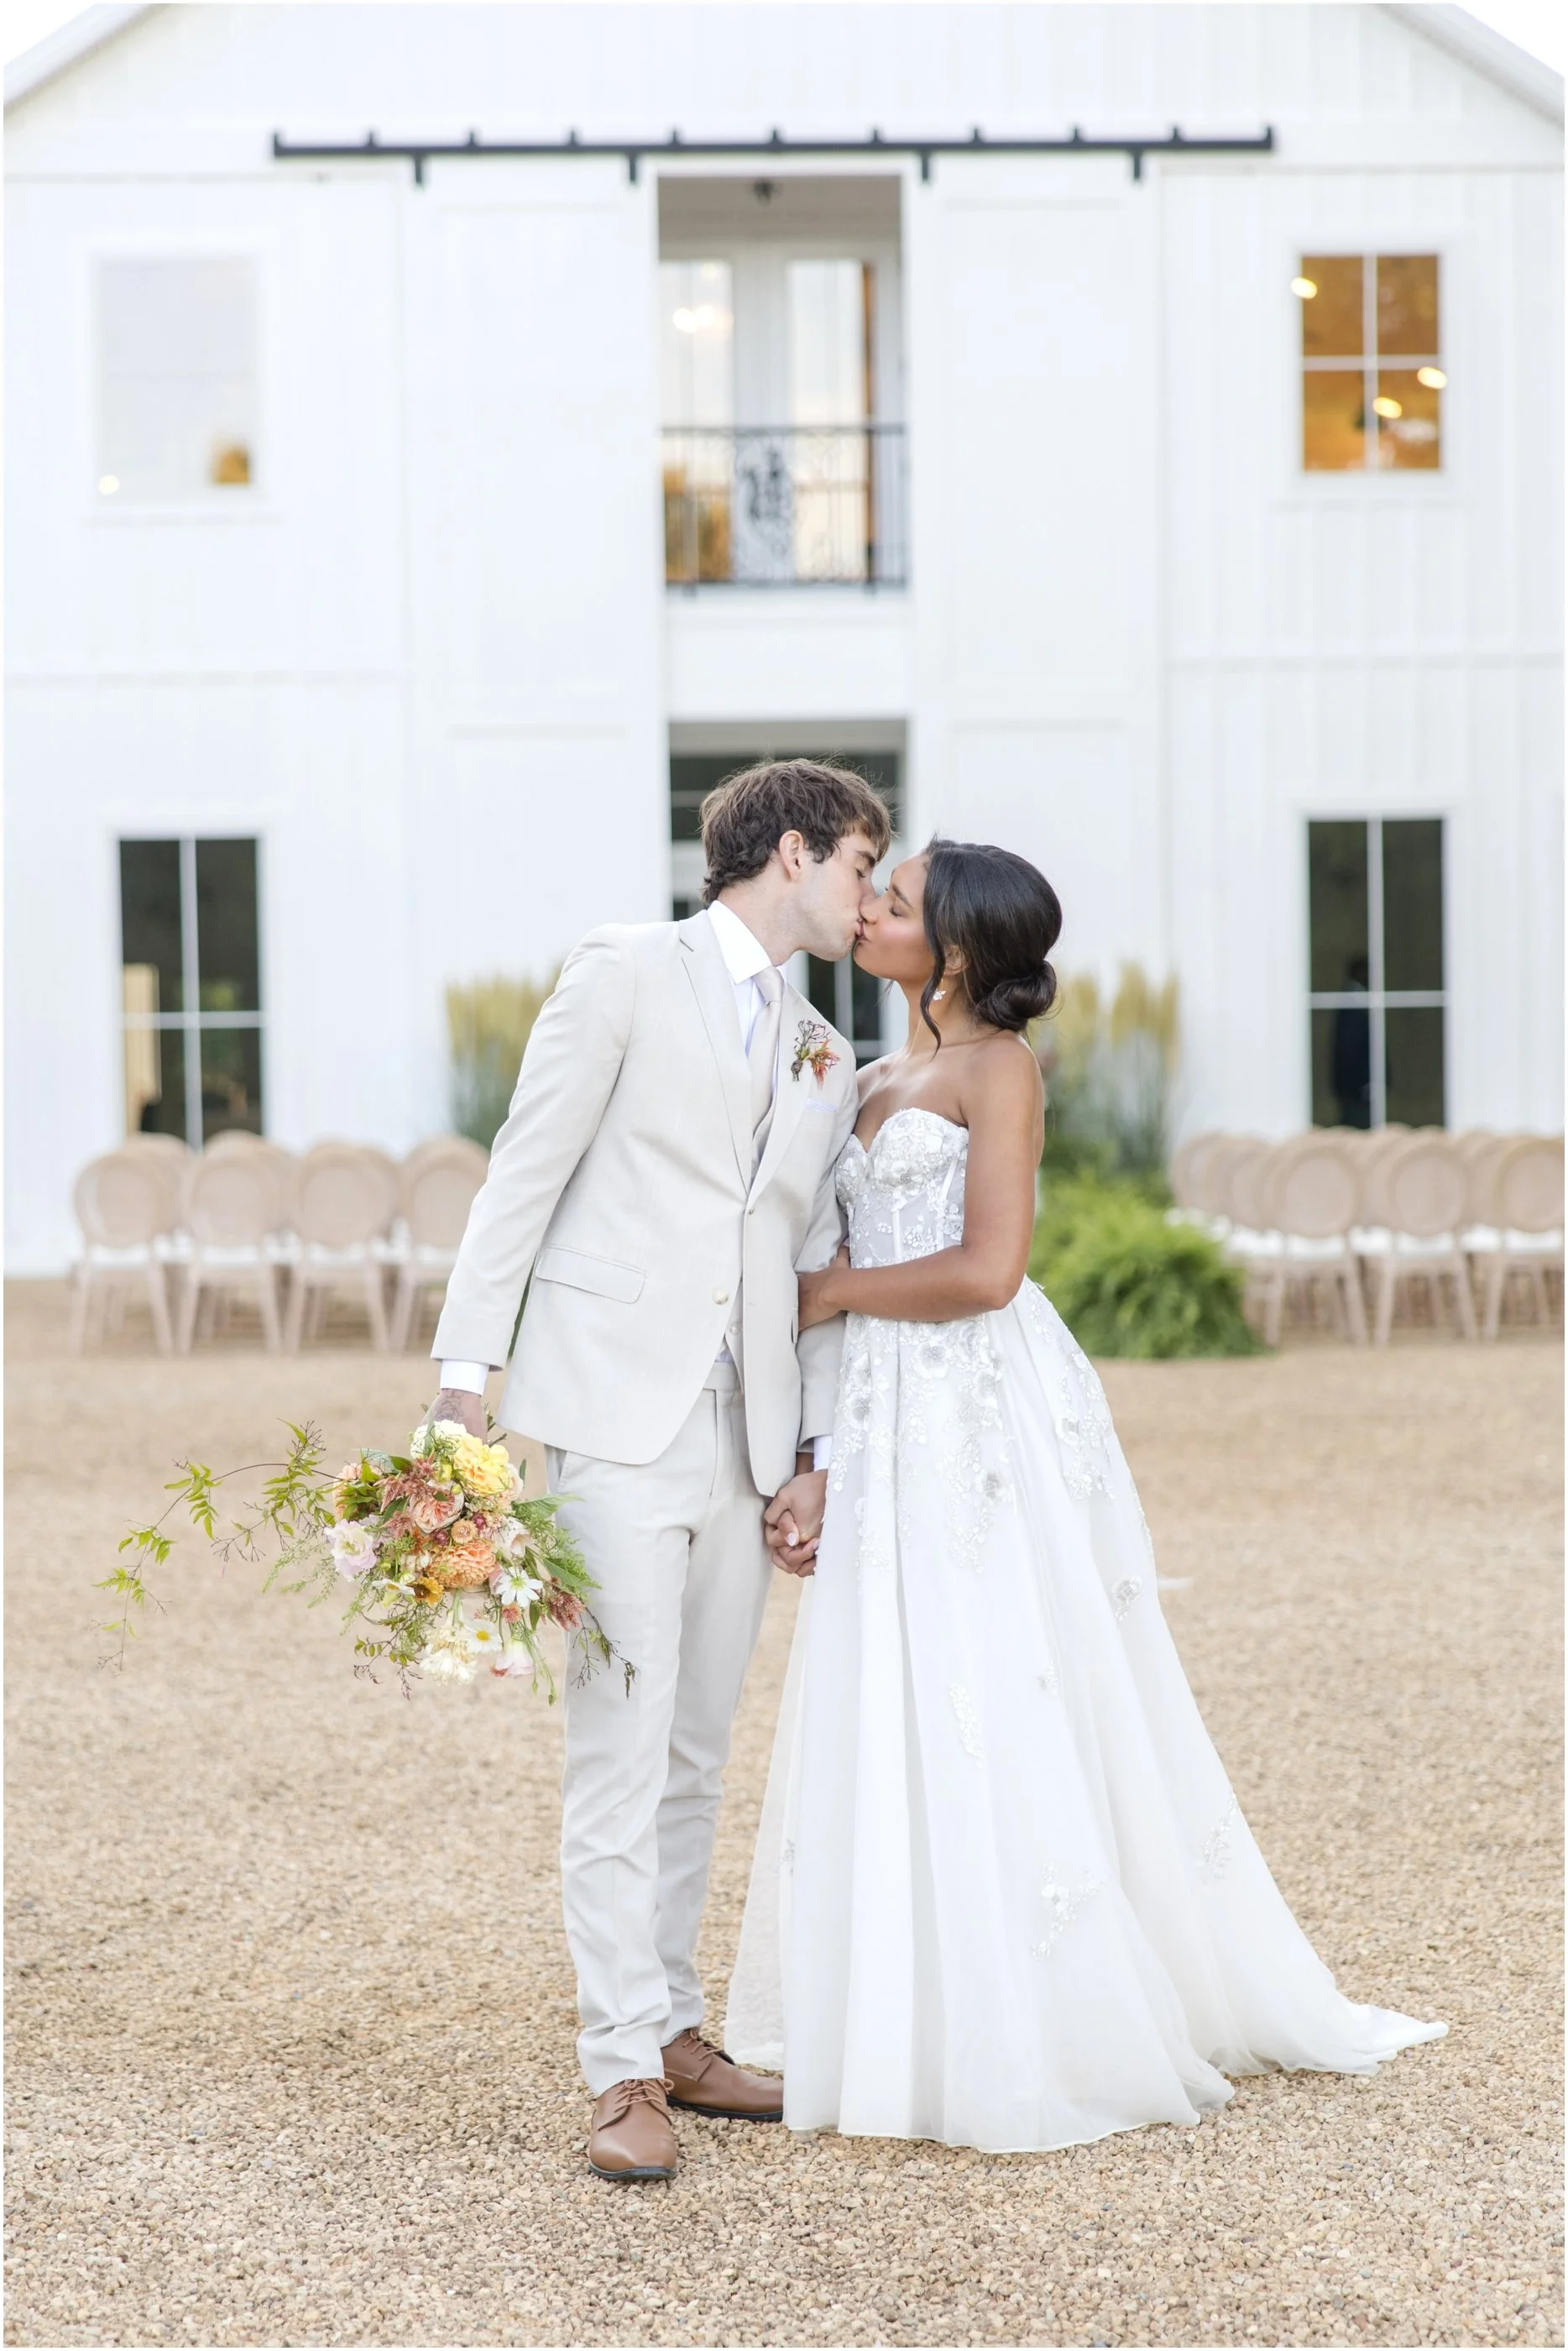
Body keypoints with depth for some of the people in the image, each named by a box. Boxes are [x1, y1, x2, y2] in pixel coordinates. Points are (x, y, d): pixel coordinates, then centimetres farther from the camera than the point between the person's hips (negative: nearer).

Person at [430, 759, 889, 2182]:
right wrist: (465, 1383, -10)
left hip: (744, 1444, 6)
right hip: (614, 1422, -6)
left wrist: (816, 1449, 8)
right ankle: (626, 2073, -6)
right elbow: (525, 1179, -4)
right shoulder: (627, 975, 0)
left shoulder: (827, 1063, 19)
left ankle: (671, 2031, 18)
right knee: (619, 1754, -8)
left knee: (695, 1758, 10)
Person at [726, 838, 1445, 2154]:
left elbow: (986, 1269, -17)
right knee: (894, 1735, 8)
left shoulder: (997, 1067, -5)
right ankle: (928, 2030, 17)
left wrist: (828, 1292, -5)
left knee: (1001, 1721, -4)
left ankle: (1042, 2044, 5)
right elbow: (857, 1301, 14)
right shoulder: (878, 1084, 17)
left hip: (991, 1423, -7)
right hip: (887, 1429, 7)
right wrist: (812, 1473, 6)